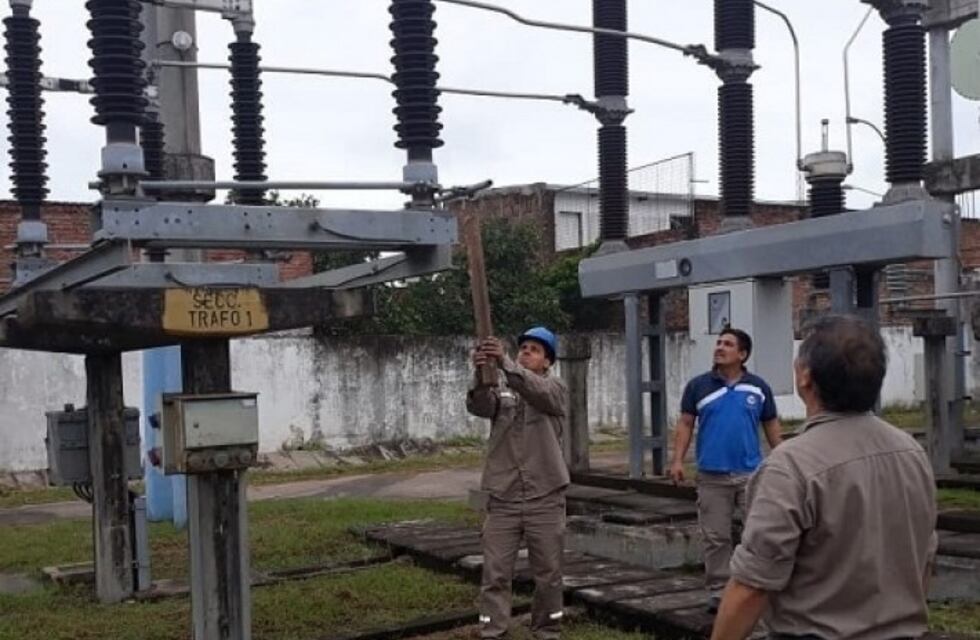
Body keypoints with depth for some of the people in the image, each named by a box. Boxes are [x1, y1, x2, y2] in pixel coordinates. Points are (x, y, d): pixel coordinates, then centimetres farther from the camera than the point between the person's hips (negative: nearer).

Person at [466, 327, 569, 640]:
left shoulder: (555, 388, 2)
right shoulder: (501, 388, 8)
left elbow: (536, 390, -23)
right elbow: (479, 406, -14)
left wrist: (505, 363, -40)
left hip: (545, 498, -1)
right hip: (502, 498, 1)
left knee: (548, 572, 10)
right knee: (495, 572, 1)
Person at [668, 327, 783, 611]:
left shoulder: (758, 387, 4)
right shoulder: (698, 385, 2)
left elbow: (772, 425, 10)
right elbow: (685, 424, 3)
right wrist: (678, 460, -6)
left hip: (751, 473, 0)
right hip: (712, 475, 0)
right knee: (716, 537, 6)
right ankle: (718, 592, 17)